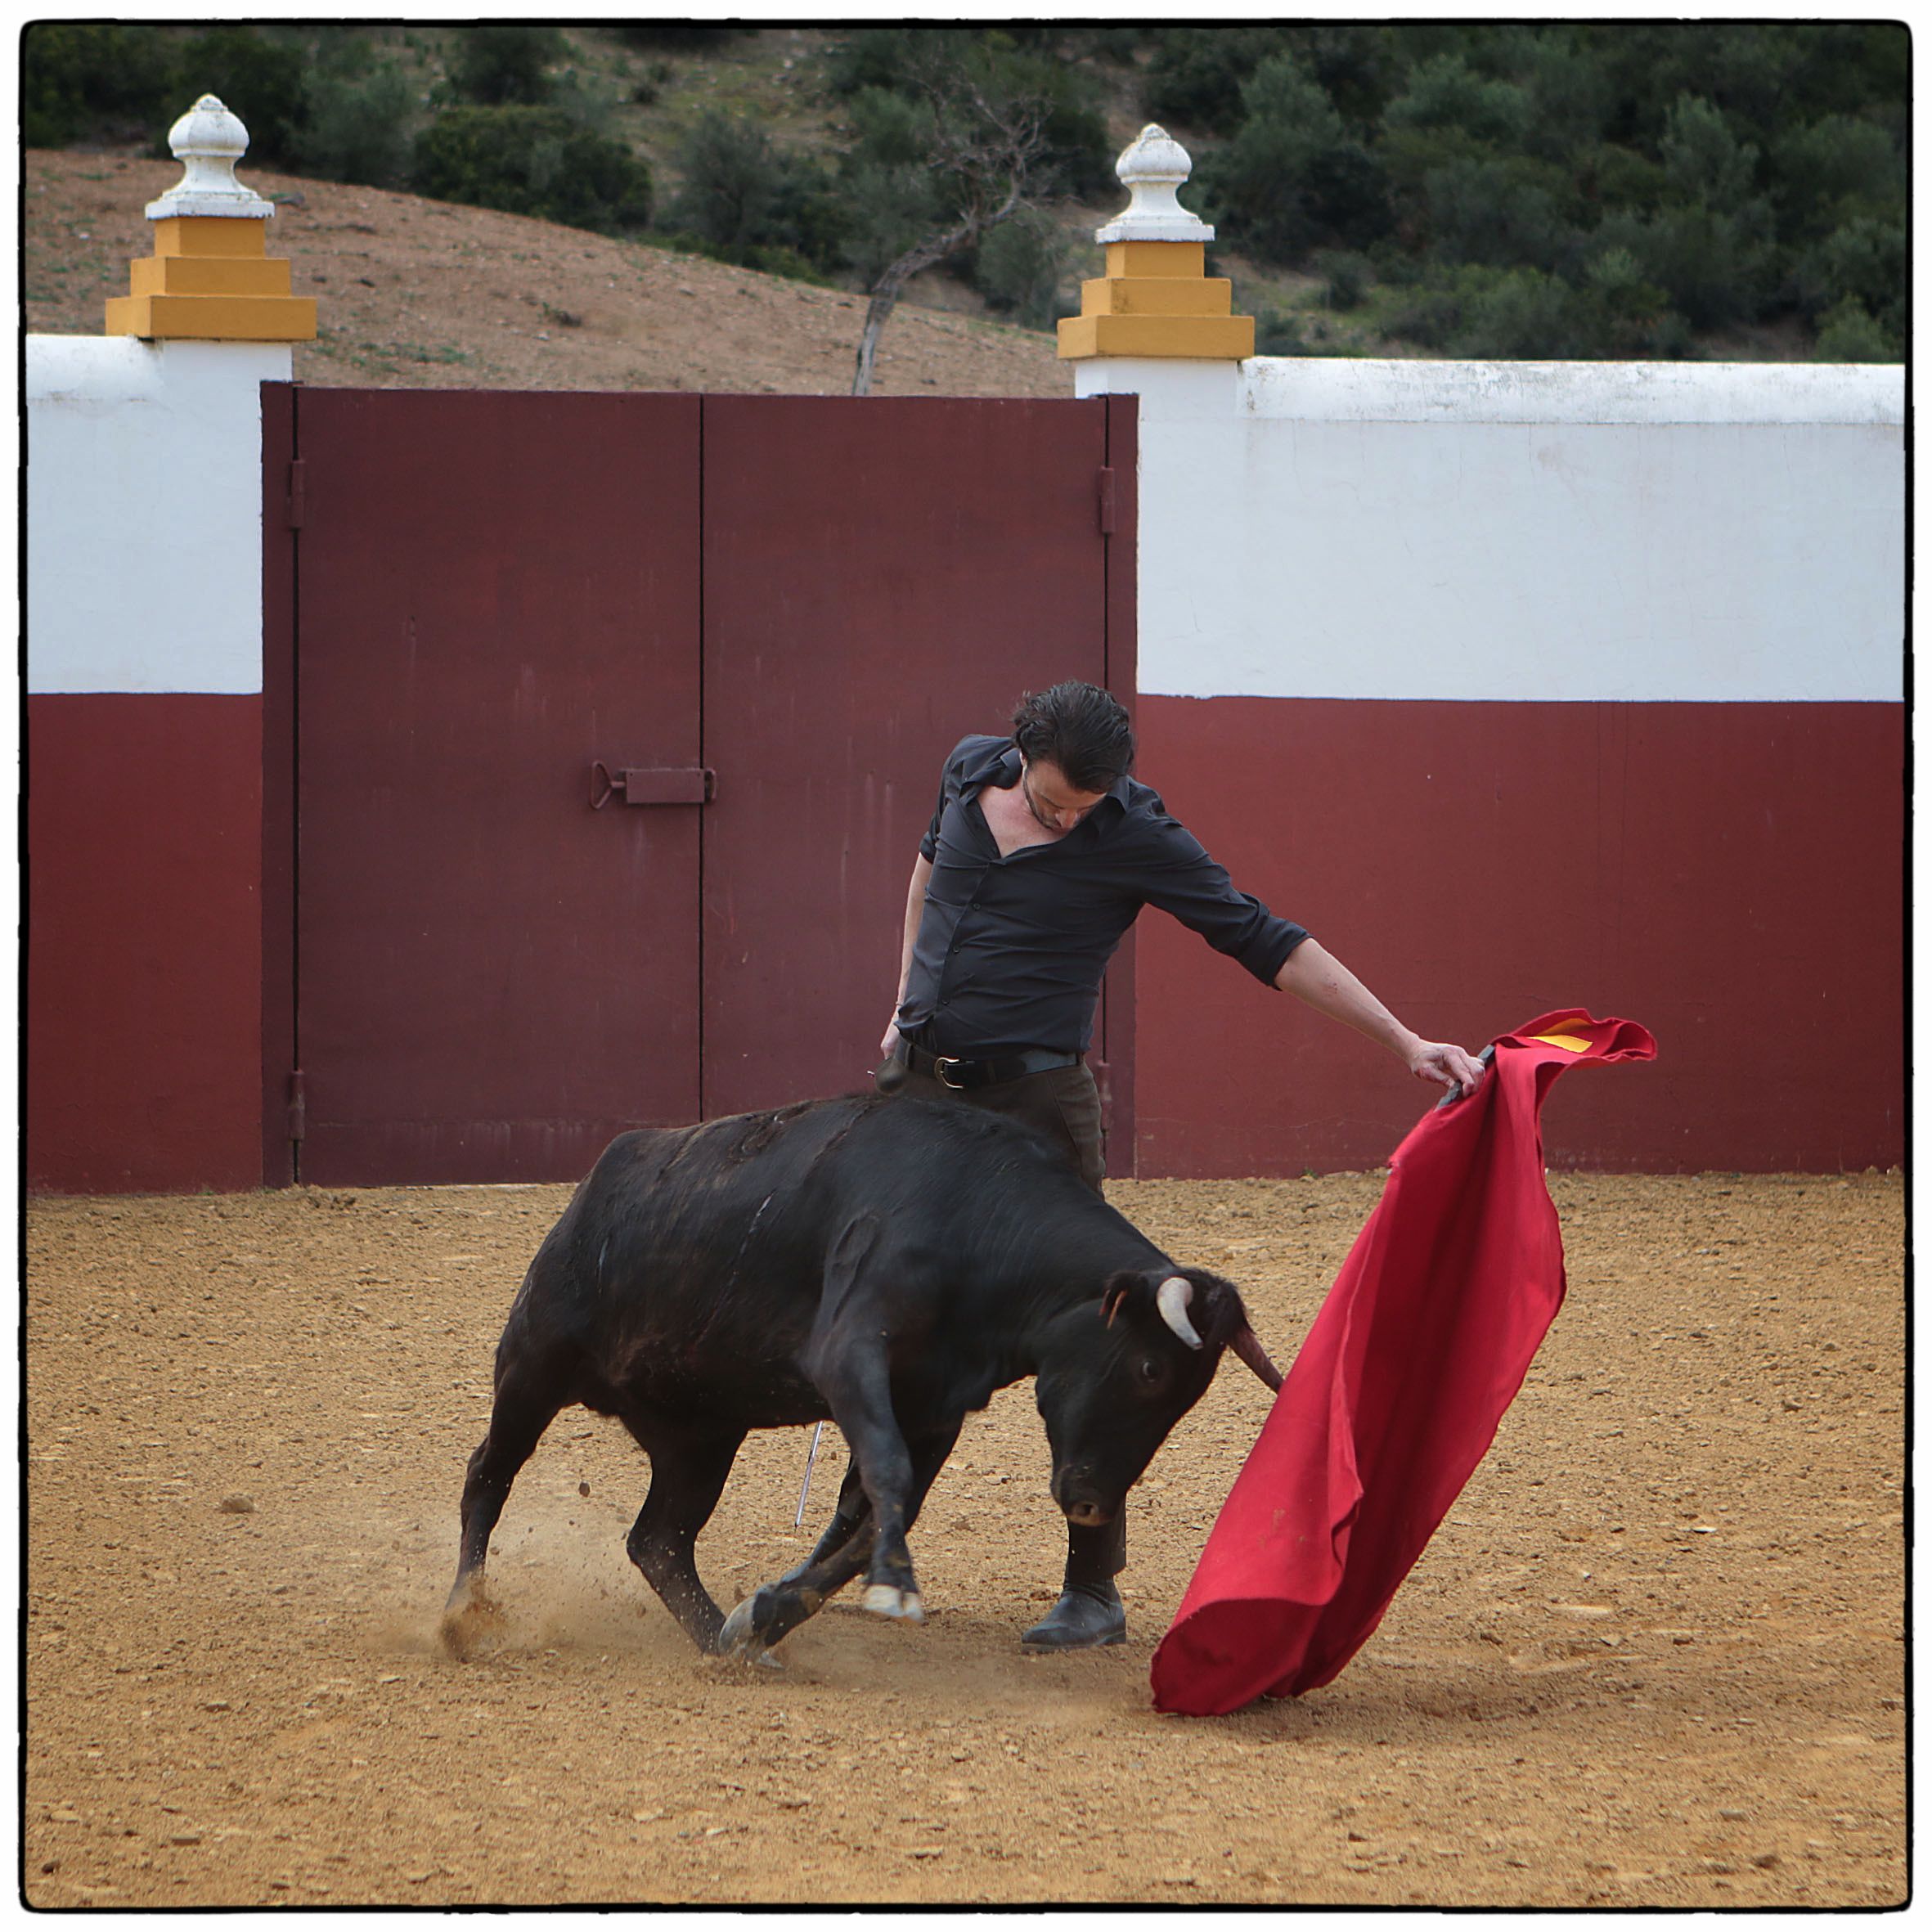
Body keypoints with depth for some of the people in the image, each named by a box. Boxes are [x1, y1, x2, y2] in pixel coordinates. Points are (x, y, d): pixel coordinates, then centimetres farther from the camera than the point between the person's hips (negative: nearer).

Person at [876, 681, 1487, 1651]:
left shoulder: (1135, 837, -13)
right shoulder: (971, 771, 0)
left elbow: (1269, 942, -13)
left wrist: (1404, 1041, -18)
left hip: (1035, 1099, -5)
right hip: (919, 1086, 5)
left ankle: (1093, 1589, 0)